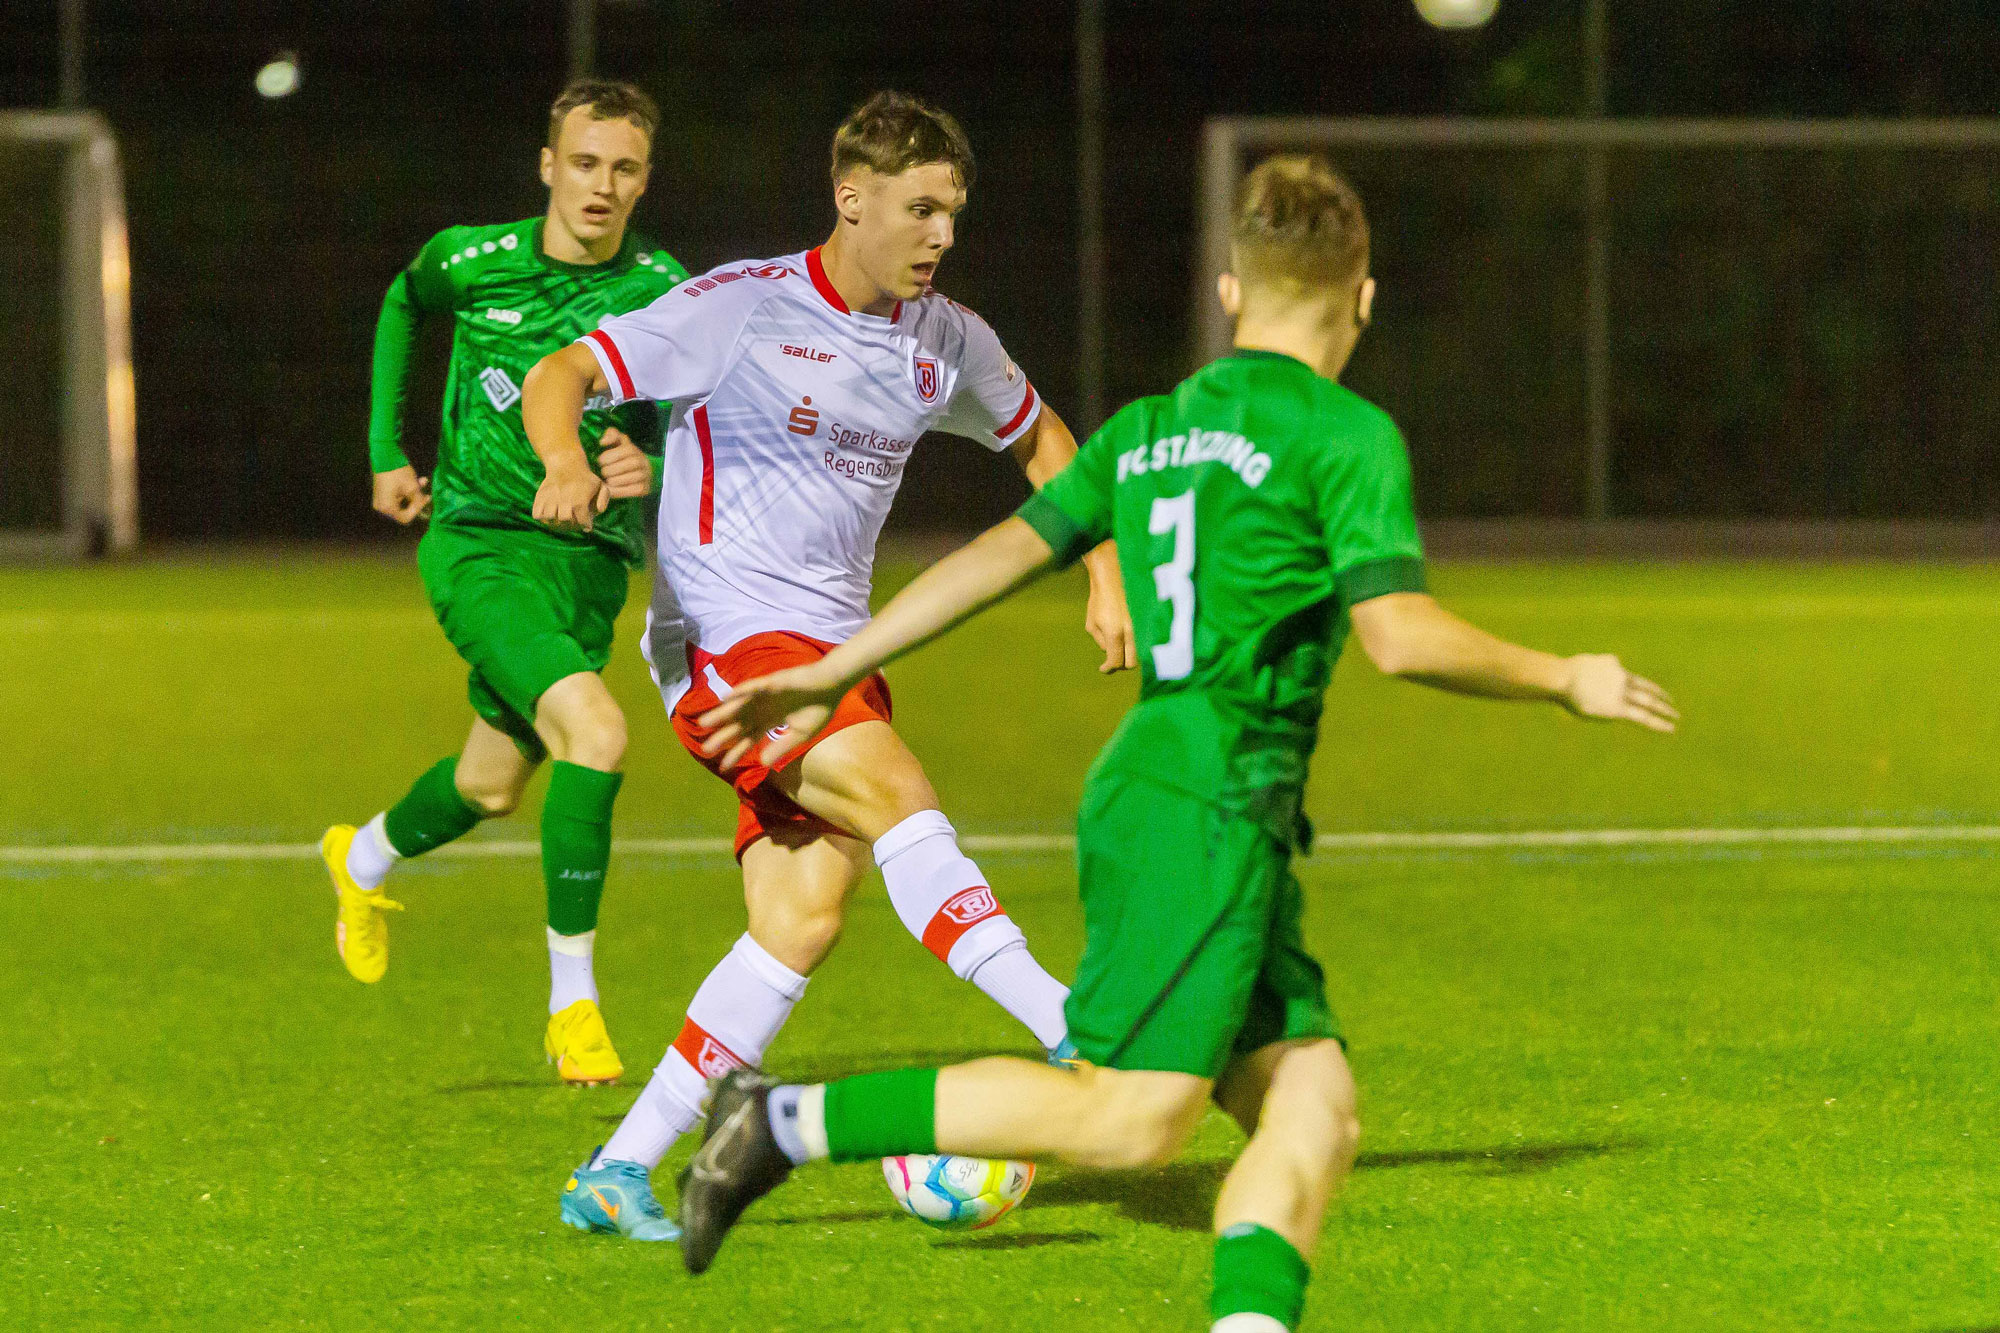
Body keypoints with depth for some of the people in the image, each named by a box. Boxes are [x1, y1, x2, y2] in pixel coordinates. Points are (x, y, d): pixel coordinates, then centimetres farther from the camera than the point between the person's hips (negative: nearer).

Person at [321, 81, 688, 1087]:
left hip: (588, 561, 4)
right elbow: (404, 302, 15)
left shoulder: (666, 295, -9)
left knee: (492, 786, 20)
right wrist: (385, 452, 15)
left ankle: (364, 860, 55)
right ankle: (572, 1001, -18)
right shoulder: (475, 261, -9)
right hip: (478, 545, -4)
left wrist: (650, 469, -33)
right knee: (595, 730, -26)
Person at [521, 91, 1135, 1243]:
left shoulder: (944, 339, 9)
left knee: (805, 918, -7)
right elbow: (559, 378, -10)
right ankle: (1075, 1033, -32)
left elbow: (1041, 440, 26)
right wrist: (567, 463, -32)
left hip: (832, 649, 6)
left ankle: (620, 1172, -2)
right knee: (901, 798, -26)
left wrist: (1108, 577, 14)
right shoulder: (740, 308, -8)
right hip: (726, 632, -6)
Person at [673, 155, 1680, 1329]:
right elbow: (1403, 637, -12)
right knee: (1133, 1119, -13)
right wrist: (1564, 681, 2)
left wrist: (830, 676, 18)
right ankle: (793, 1120, -12)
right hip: (1206, 803, -9)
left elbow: (1003, 554, 14)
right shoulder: (1345, 433, -4)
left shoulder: (1150, 428, 17)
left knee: (1316, 1108, 2)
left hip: (1145, 789, 9)